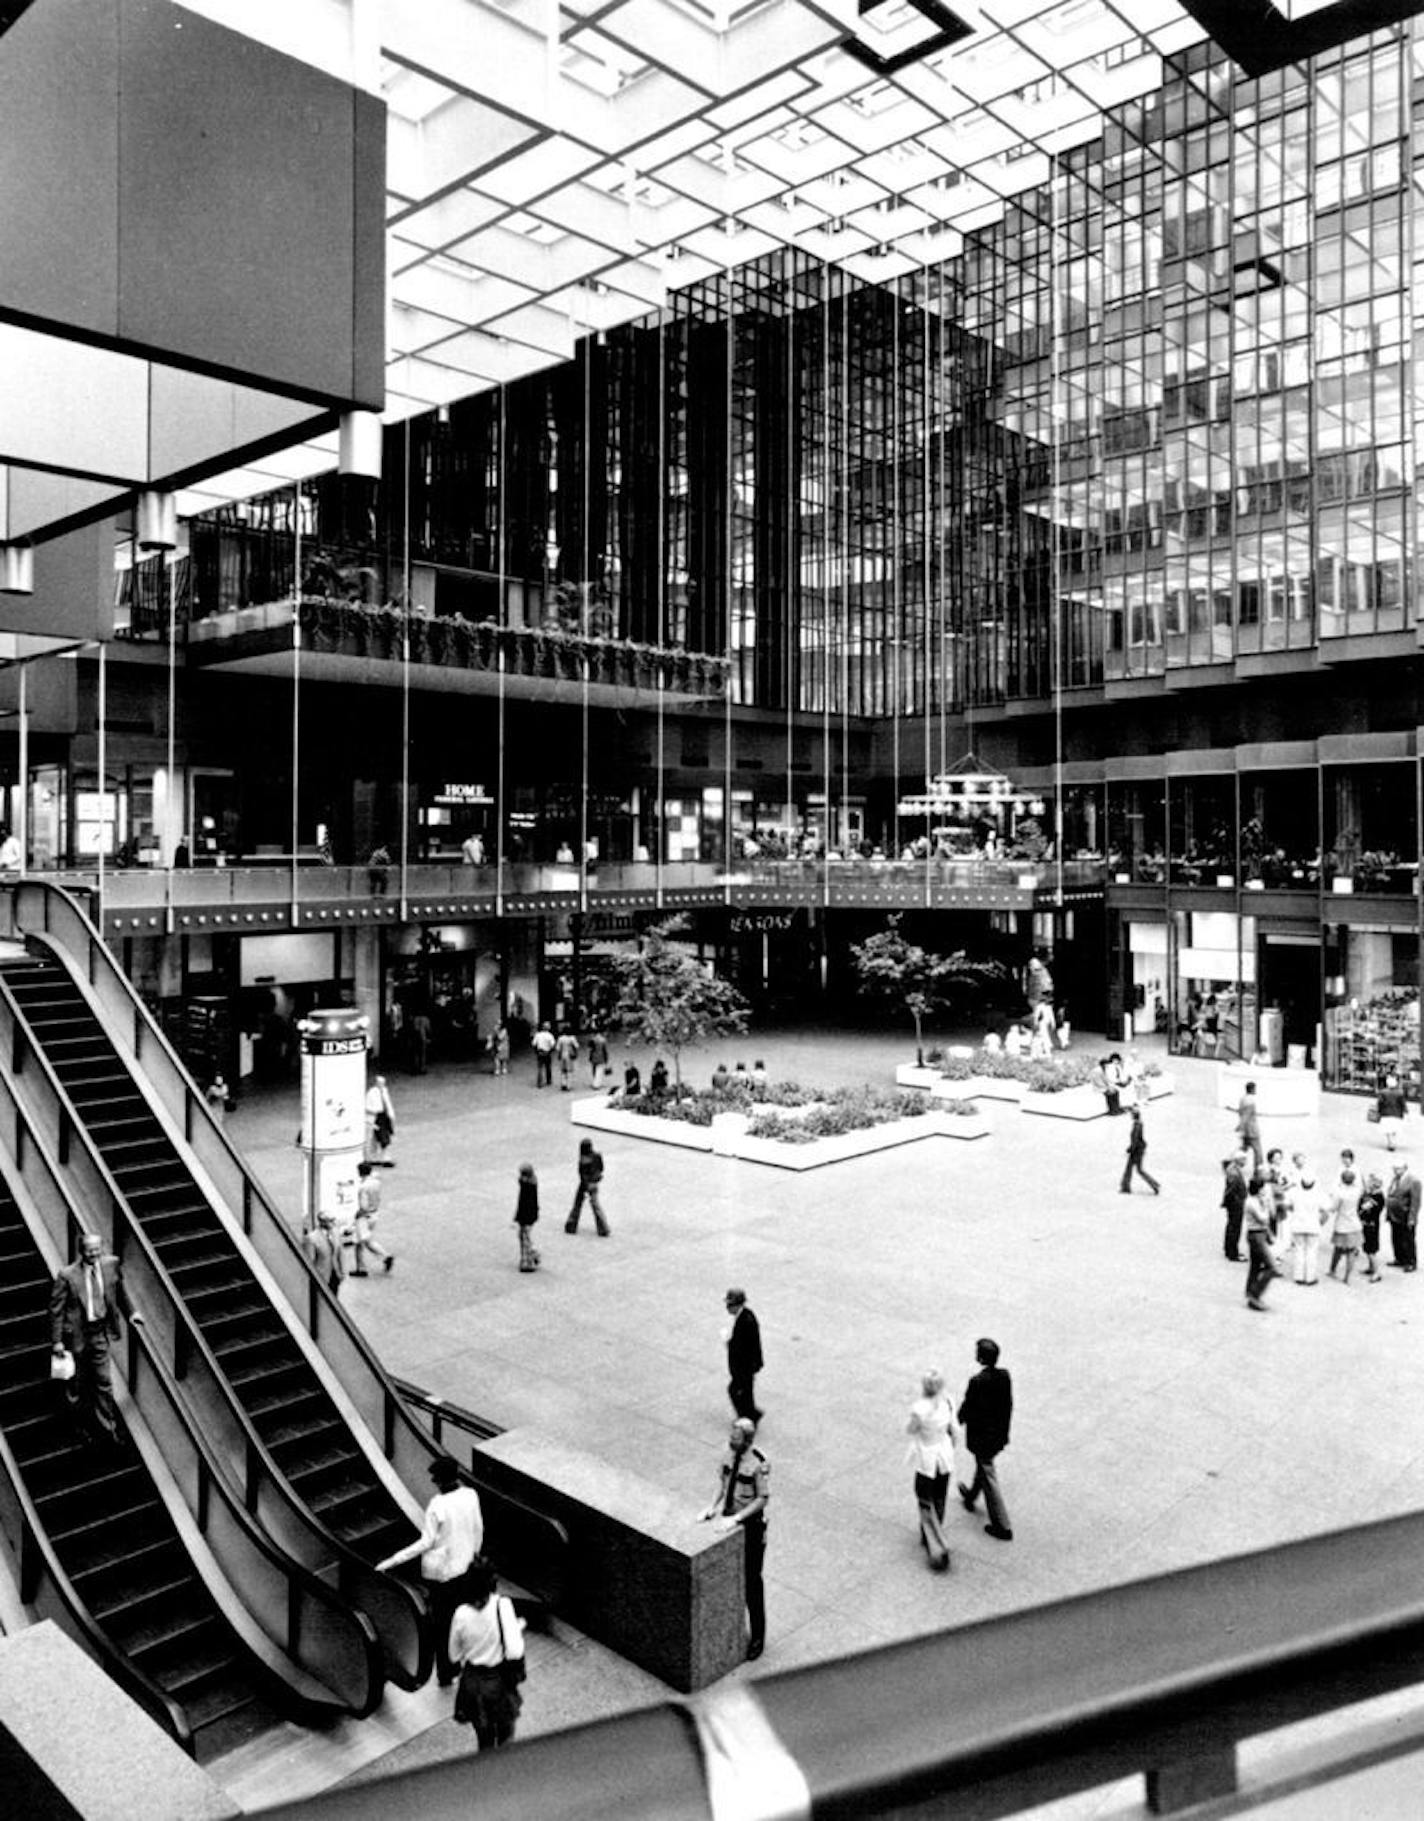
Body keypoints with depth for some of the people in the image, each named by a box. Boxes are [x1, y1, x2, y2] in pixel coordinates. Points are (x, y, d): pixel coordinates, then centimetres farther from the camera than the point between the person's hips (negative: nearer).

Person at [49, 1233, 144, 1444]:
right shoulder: (67, 1275, -20)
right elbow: (56, 1310, -12)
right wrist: (56, 1341, -11)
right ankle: (83, 1425, 39)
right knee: (77, 1383, 16)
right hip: (76, 1334, -2)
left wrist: (130, 1313, 14)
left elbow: (120, 1291, 10)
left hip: (100, 1333, 2)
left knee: (103, 1382, 7)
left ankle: (107, 1428, 21)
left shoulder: (111, 1265, -9)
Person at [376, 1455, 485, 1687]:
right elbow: (478, 1531, 2)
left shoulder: (438, 1505, -24)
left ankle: (445, 1674, 23)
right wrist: (474, 1554, 21)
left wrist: (390, 1562, -17)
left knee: (442, 1624, 12)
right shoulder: (471, 1495, -10)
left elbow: (426, 1542, -21)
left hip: (440, 1572, -4)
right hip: (465, 1567, 4)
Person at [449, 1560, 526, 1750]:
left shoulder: (461, 1613, -15)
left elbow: (454, 1656, -1)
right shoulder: (502, 1605, -24)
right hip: (499, 1682, -2)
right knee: (505, 1740, 24)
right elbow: (514, 1652, -27)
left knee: (484, 1740, 22)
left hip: (471, 1682, 2)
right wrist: (519, 1627, -11)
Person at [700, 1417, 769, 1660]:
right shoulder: (729, 1452, -9)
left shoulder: (759, 1464, -28)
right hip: (729, 1518, 6)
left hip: (751, 1524, -6)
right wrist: (713, 1506, -9)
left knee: (752, 1582, 8)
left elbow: (763, 1499, -22)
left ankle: (757, 1637, 28)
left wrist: (736, 1518, -28)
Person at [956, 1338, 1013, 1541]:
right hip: (999, 1435, 7)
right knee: (983, 1466, 30)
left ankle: (1003, 1527, 13)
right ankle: (971, 1496, 55)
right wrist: (1004, 1429, 15)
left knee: (989, 1479, 6)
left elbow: (967, 1408, -18)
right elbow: (1008, 1405, 1)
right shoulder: (1004, 1376, -10)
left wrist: (957, 1423, 2)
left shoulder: (977, 1382, -29)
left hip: (981, 1436, -7)